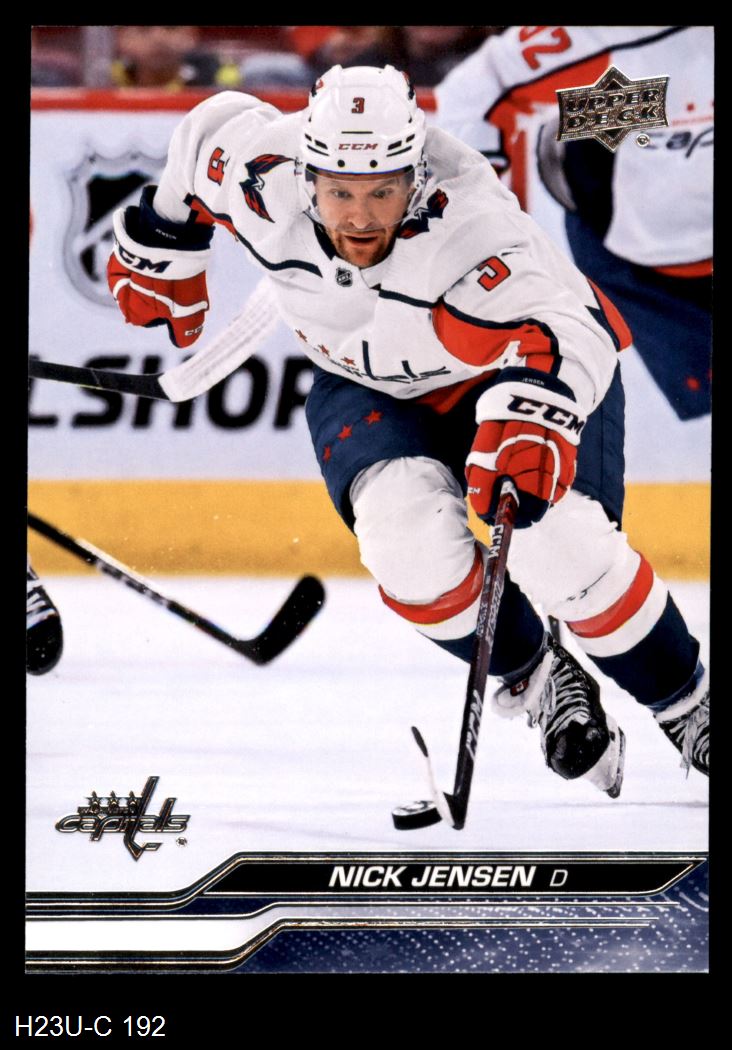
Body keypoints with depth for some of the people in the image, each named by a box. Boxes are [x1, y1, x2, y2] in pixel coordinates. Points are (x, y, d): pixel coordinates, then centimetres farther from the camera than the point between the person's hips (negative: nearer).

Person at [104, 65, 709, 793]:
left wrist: (532, 424, -72)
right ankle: (534, 679, 2)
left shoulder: (470, 226, -39)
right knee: (411, 542, -26)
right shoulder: (262, 177, -26)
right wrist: (159, 244, 13)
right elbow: (209, 131, -3)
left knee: (562, 554, -24)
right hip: (370, 392, 4)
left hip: (518, 375, -3)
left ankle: (685, 705, 4)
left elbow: (566, 330, -52)